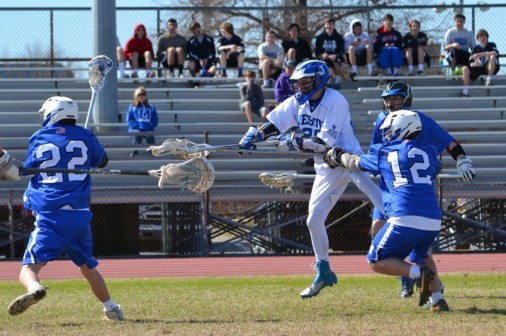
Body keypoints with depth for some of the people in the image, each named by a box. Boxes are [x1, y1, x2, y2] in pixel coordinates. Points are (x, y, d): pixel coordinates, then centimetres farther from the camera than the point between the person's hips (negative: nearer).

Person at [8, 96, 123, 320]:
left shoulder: (39, 138, 3)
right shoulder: (84, 136, 9)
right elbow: (102, 161, 27)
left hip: (49, 217, -3)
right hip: (80, 215, 3)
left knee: (29, 268, -10)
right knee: (88, 267, 24)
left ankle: (34, 288, -41)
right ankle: (111, 308, 29)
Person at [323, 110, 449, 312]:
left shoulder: (384, 153, 9)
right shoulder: (429, 152, 16)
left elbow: (356, 163, 29)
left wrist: (338, 157, 50)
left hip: (406, 219, -4)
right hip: (433, 222, 4)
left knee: (377, 262, 11)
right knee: (420, 254, 32)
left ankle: (419, 273, -14)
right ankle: (437, 300, 12)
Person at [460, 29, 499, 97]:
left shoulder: (491, 45, 4)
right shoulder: (476, 48, 13)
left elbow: (495, 53, -20)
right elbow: (471, 62, 8)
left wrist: (481, 54, -26)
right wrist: (473, 64, -19)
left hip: (491, 68, -4)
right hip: (479, 68, 4)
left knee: (492, 57, -32)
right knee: (465, 69, -18)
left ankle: (490, 79, -30)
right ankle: (465, 92, -19)